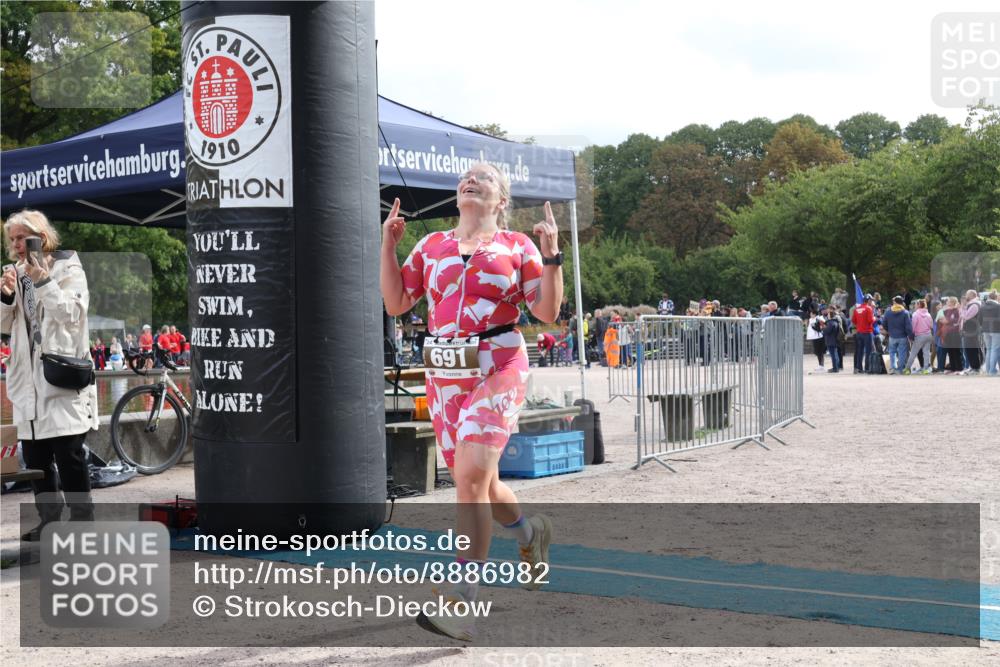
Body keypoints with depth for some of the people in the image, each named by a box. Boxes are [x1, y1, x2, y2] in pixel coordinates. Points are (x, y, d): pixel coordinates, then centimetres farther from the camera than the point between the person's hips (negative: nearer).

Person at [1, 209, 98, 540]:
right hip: (29, 380, 6)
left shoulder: (69, 269, -2)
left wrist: (43, 281, -18)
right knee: (35, 456, 9)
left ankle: (81, 521, 2)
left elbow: (72, 314, -13)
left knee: (69, 456, -7)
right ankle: (49, 521, 19)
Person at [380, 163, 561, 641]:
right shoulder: (431, 246, 14)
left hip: (498, 370, -5)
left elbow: (547, 312, 1)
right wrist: (388, 246, 8)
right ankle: (531, 533, 45)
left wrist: (551, 256, -9)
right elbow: (396, 303, 12)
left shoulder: (517, 246, 4)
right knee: (475, 480, 14)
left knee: (472, 475, -19)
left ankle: (462, 606, -17)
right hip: (444, 374, 5)